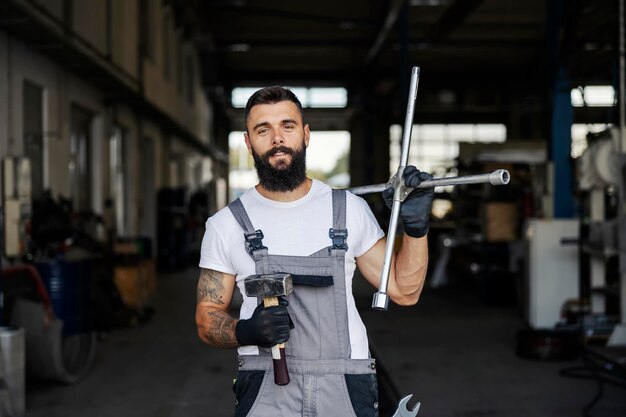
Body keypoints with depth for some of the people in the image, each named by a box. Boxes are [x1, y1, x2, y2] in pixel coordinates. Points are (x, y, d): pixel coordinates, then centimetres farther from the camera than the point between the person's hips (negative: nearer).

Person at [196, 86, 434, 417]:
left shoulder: (350, 210, 5)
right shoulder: (226, 225, 2)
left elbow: (403, 291, 5)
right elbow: (207, 321, 5)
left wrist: (416, 226, -9)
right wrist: (245, 331, -15)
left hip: (346, 389, 1)